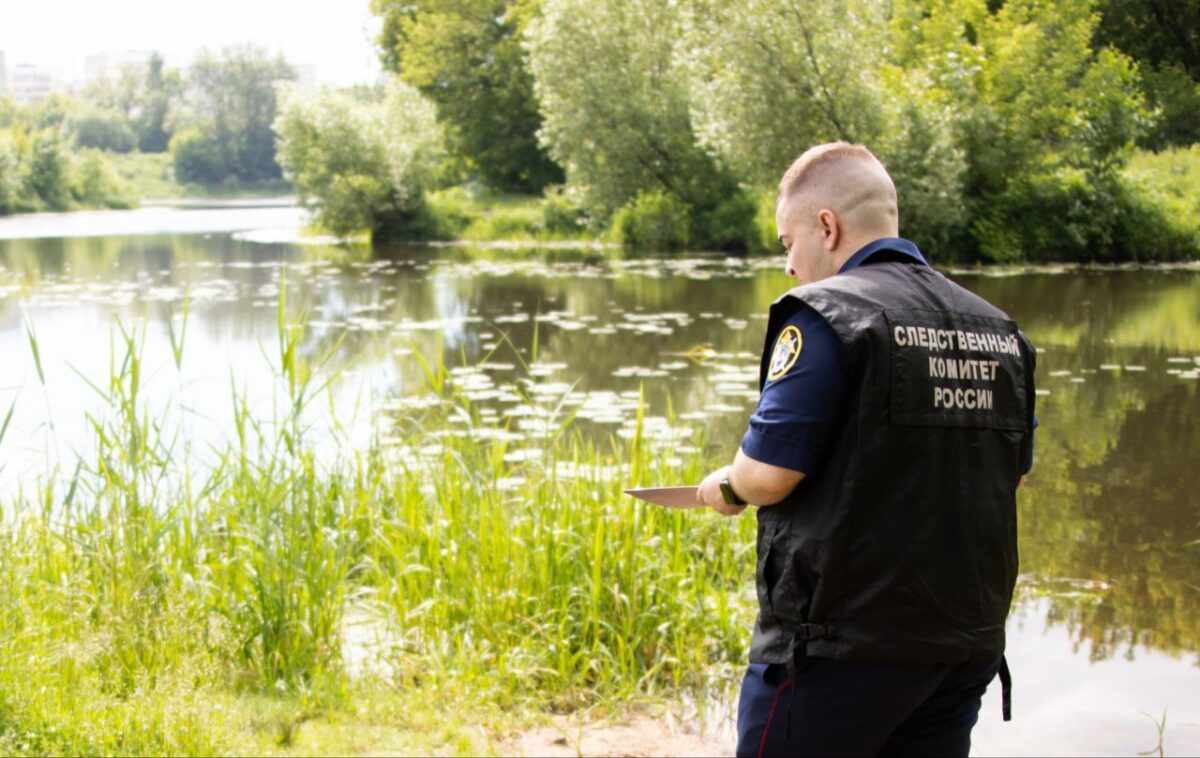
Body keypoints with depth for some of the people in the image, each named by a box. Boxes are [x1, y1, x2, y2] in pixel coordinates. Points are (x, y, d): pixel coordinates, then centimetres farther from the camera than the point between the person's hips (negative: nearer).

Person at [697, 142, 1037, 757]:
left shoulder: (826, 315, -12)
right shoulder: (1000, 332, 10)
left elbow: (769, 474, -17)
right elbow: (1011, 472, 18)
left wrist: (726, 488, 4)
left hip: (841, 643, -7)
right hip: (968, 643, 7)